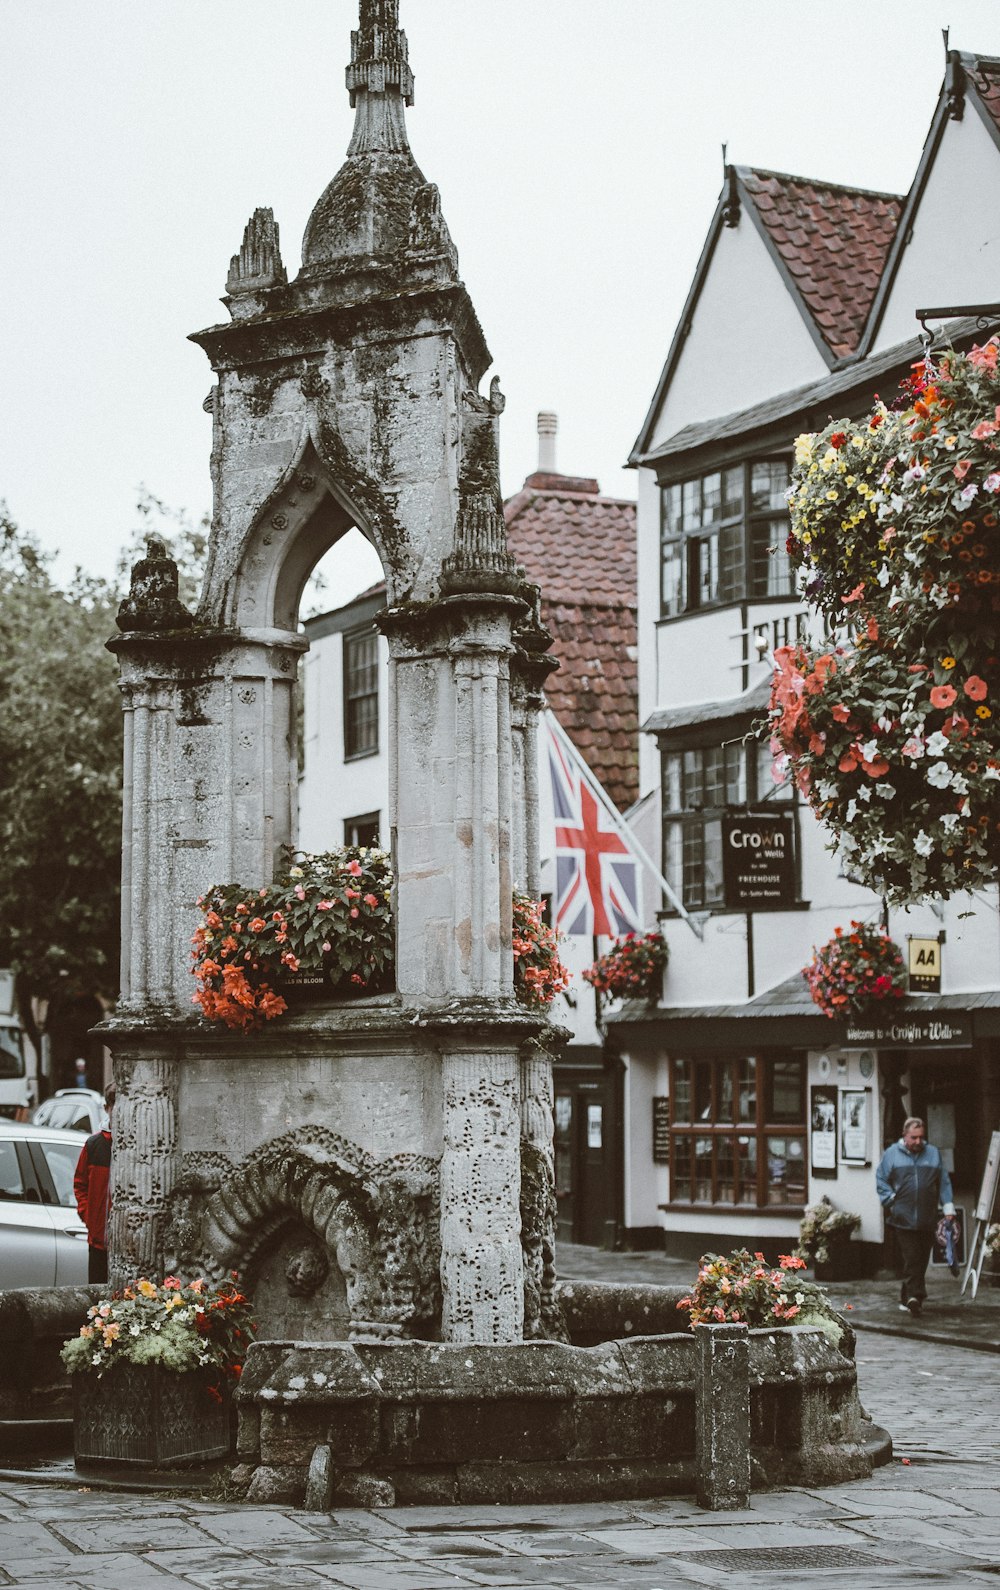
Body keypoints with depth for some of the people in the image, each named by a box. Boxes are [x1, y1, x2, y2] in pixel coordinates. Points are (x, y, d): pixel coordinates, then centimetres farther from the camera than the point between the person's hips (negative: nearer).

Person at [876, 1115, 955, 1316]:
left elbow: (944, 1183, 14)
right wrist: (890, 1200, -2)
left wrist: (948, 1208, 8)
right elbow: (881, 1180, 10)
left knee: (921, 1260, 6)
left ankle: (908, 1298, 17)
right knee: (911, 1258, -13)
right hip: (904, 1219, -3)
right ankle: (914, 1295, -19)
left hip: (927, 1220, 3)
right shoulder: (892, 1154, 5)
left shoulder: (933, 1154, 12)